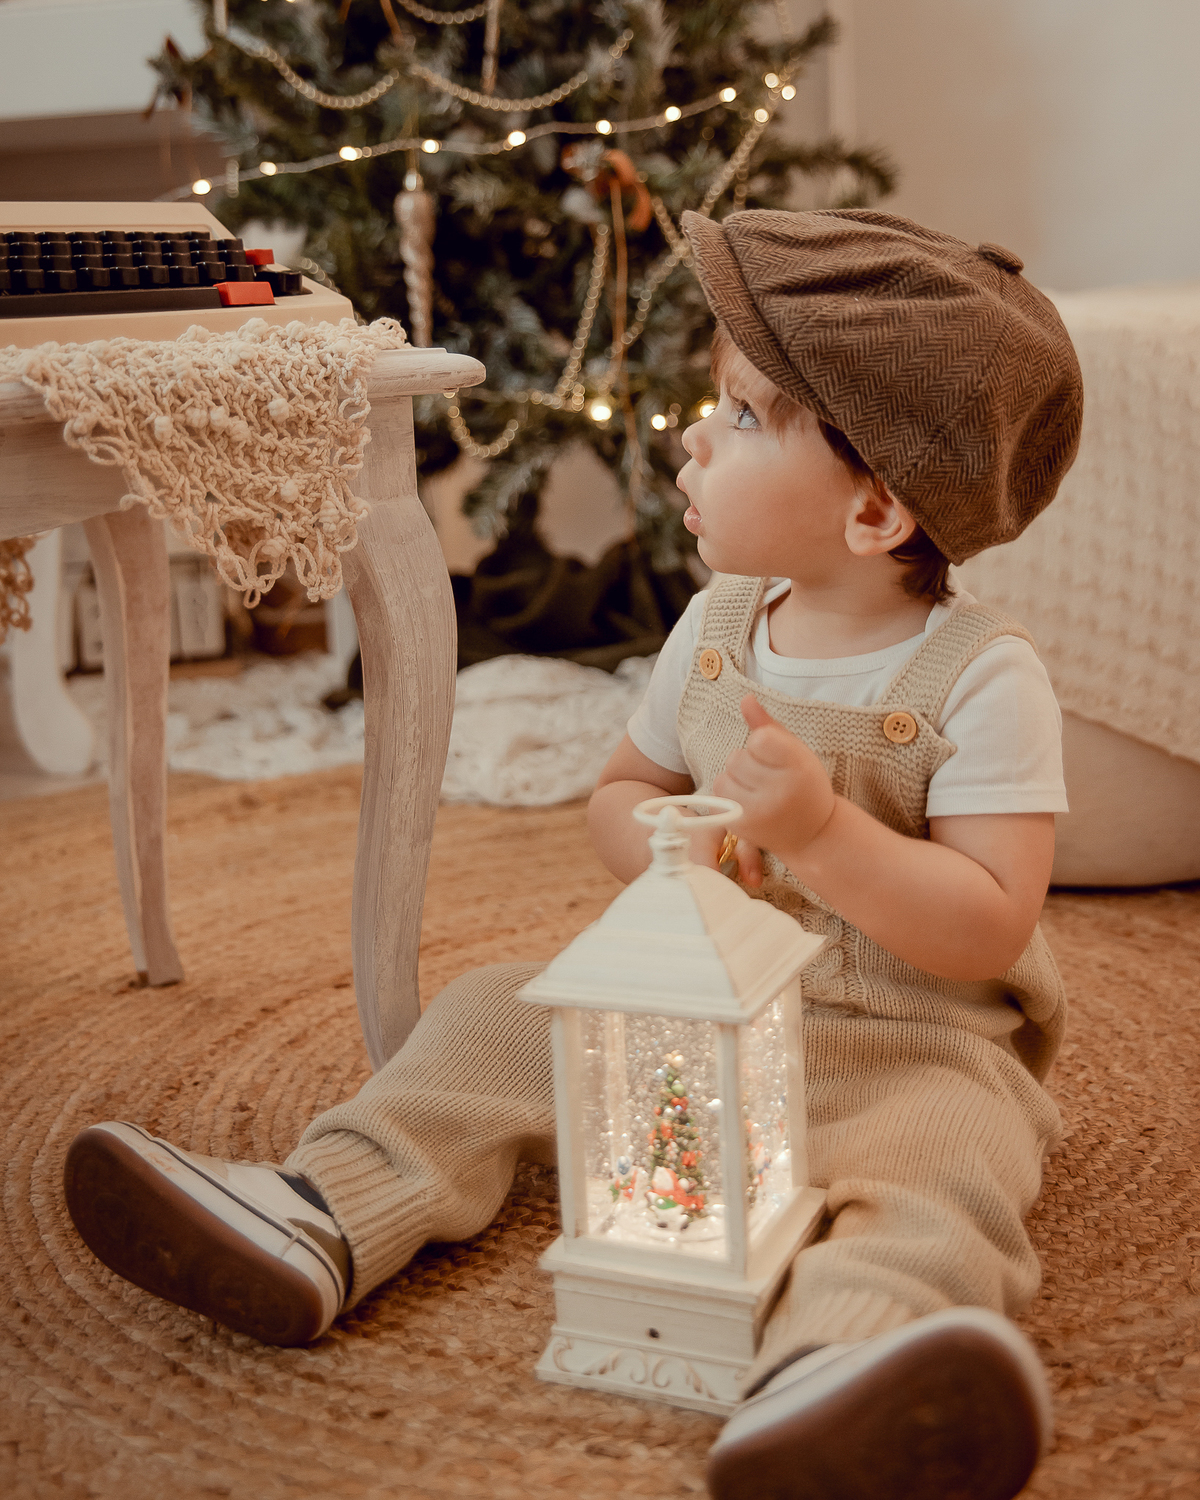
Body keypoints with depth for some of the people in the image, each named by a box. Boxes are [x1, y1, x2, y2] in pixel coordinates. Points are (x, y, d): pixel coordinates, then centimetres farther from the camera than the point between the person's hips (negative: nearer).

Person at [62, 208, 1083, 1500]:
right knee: (494, 1018, -4)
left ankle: (830, 1371, -65)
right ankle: (317, 1224, -16)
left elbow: (991, 928, -19)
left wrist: (823, 831, -32)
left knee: (943, 1158, -37)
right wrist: (666, 845, -10)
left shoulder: (982, 678, -16)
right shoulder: (714, 628, 3)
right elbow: (620, 789, 14)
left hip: (916, 1051, -5)